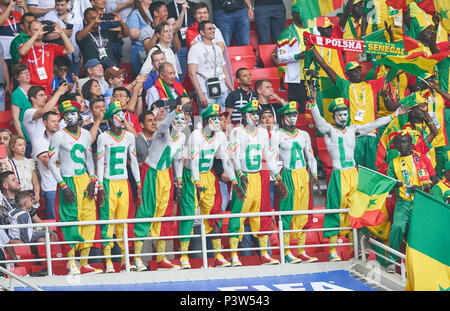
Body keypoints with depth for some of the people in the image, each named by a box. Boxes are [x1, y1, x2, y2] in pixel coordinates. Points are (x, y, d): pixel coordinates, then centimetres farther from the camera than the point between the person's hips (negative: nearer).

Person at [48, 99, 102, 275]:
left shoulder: (85, 134, 10)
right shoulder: (59, 136, -6)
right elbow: (51, 162, -7)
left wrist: (92, 180, 6)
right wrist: (63, 186, -12)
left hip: (85, 180, 5)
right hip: (68, 181, -5)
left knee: (89, 218, 2)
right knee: (70, 219, -9)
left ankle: (84, 264, 7)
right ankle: (71, 263, -4)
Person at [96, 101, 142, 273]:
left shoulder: (129, 136, 9)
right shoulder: (103, 137, -3)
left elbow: (134, 161, 14)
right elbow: (100, 163, -4)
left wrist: (139, 185, 10)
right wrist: (100, 187, -10)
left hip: (124, 183, 4)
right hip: (109, 183, -4)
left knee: (123, 220, 5)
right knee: (107, 220, -5)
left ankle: (125, 260, 7)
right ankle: (108, 261, -5)